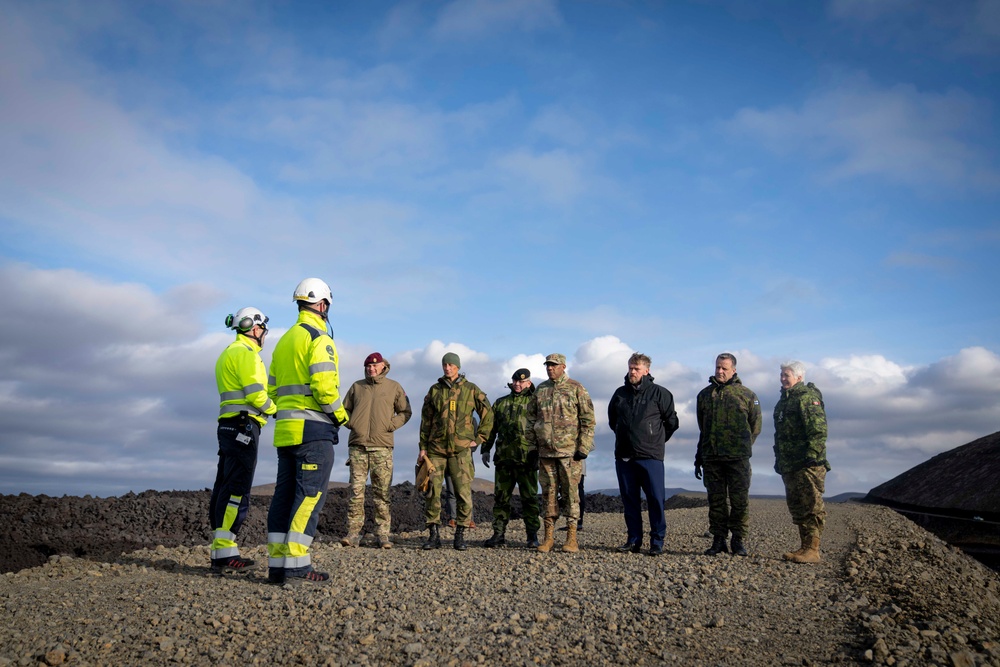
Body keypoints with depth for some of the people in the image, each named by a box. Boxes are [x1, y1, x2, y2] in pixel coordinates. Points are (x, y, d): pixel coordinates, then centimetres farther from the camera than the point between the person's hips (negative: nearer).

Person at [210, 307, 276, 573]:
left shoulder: (228, 353, 23)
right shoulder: (246, 352, -9)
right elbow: (255, 394, -18)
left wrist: (266, 406, 12)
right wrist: (274, 409, -1)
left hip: (229, 426, 10)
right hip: (243, 425, -10)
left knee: (224, 488, 9)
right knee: (237, 490, -11)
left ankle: (221, 551, 14)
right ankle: (225, 554, -12)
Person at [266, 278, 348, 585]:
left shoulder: (284, 341, 20)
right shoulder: (319, 338, -8)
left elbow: (272, 389, 21)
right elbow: (324, 385, -19)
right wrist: (340, 414, -5)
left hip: (286, 429, 9)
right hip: (313, 428, -9)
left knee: (285, 493, 8)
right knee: (310, 494, -8)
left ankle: (277, 563, 9)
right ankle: (296, 564, -11)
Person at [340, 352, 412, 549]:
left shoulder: (394, 387, 9)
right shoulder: (357, 386, 14)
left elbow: (405, 411, 12)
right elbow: (345, 409, 22)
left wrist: (391, 425, -3)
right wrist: (350, 423, 3)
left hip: (382, 447, -1)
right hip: (357, 446, 1)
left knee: (382, 493, -1)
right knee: (356, 491, -2)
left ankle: (383, 533, 3)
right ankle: (354, 532, 1)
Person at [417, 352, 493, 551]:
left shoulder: (471, 390, 4)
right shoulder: (434, 390, 10)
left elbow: (488, 415, 10)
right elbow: (425, 420, 12)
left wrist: (479, 439, 4)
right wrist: (422, 447, 6)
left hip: (461, 449, -2)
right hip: (436, 449, 2)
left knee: (464, 494, -3)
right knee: (432, 492, -1)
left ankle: (460, 536, 8)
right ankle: (433, 535, 8)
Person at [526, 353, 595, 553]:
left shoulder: (576, 388, -1)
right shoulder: (540, 390, 12)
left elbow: (588, 419, -3)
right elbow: (531, 418, 16)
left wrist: (583, 447, -8)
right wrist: (532, 445, 10)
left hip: (570, 452, -4)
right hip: (545, 452, 4)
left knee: (571, 493, -1)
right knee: (548, 493, 7)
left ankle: (571, 537, 6)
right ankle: (549, 536, 14)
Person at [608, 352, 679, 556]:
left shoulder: (659, 393, -1)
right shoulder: (620, 393, 11)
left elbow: (672, 421, 6)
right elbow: (612, 419, 26)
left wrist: (657, 440, 10)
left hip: (650, 456, -4)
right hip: (623, 456, 4)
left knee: (655, 500, -3)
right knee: (629, 499, 7)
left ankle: (657, 542, 4)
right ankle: (634, 540, 15)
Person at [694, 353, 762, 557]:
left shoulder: (747, 395, 4)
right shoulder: (704, 394, 13)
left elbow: (755, 427, 9)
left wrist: (742, 447, 5)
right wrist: (699, 457, 17)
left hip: (738, 458, -3)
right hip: (711, 458, 3)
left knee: (740, 500, -1)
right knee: (716, 500, 6)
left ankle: (738, 540, 10)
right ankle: (718, 540, 13)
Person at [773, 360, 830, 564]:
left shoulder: (808, 397, -9)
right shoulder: (785, 400, 20)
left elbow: (818, 430, -18)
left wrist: (812, 455, -24)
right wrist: (779, 461, 22)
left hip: (808, 464, -10)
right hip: (789, 465, 10)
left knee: (811, 507, -6)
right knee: (797, 507, 12)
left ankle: (812, 550, -4)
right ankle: (805, 548, 19)